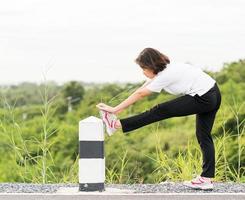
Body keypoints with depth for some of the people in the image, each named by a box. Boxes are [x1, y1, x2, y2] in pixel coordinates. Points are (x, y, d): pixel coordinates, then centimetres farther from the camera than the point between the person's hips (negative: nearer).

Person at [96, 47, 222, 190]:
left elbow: (140, 94, -11)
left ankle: (117, 124, -1)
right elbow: (142, 90, 13)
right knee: (204, 136, 11)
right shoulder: (165, 68, 11)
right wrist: (118, 108, 11)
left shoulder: (165, 76, -17)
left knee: (160, 111, -6)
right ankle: (207, 179, 10)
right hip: (214, 95, 10)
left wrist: (115, 109, -5)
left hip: (202, 98, -10)